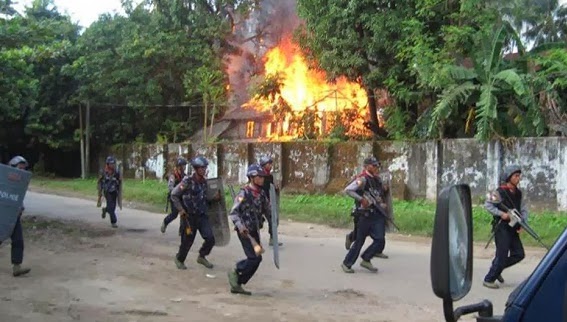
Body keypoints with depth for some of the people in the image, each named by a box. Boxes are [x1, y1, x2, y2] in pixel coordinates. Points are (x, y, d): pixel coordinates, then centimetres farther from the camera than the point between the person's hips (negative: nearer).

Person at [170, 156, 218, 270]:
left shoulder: (204, 182, 3)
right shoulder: (187, 181, -15)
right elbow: (174, 195, -8)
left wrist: (214, 198, -4)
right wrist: (180, 209, -12)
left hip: (202, 215, 5)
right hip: (189, 216, -5)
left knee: (210, 238, -7)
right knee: (187, 241, 6)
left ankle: (202, 257, 19)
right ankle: (179, 259, 33)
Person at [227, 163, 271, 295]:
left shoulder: (261, 193, 7)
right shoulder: (244, 193, -15)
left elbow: (267, 209, 19)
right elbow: (233, 212, -18)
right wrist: (240, 226, -31)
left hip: (254, 230, 8)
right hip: (244, 231, -8)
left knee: (255, 259, 8)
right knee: (255, 258, -14)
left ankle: (237, 284, 18)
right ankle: (235, 272, 9)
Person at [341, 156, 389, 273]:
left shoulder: (377, 179, 13)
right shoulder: (362, 179, -11)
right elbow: (347, 190, -21)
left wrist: (382, 204, 16)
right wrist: (361, 199, -22)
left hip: (377, 215, 7)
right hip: (365, 215, -7)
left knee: (380, 241, -6)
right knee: (359, 241, 1)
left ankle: (366, 260, 12)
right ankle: (347, 263, 16)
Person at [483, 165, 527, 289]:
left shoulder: (518, 193, 10)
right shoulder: (500, 192, -10)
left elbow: (523, 209, 11)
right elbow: (487, 205, -14)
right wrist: (501, 213, -22)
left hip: (513, 228, 7)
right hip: (501, 227, -7)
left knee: (519, 254, 6)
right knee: (502, 255, -6)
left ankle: (497, 269, 24)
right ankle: (489, 279, 8)